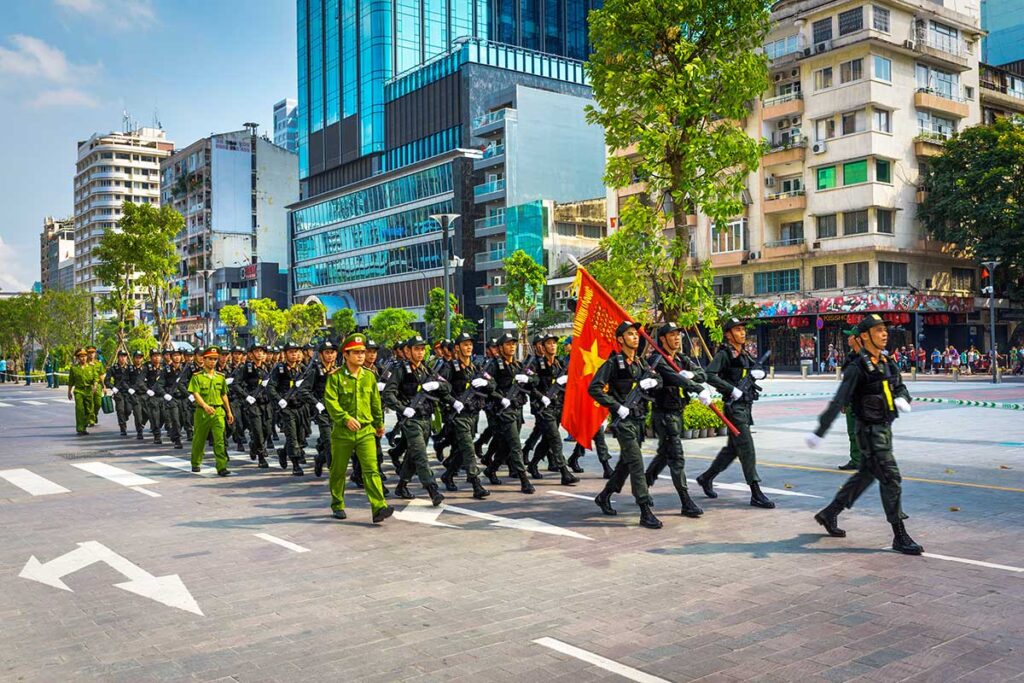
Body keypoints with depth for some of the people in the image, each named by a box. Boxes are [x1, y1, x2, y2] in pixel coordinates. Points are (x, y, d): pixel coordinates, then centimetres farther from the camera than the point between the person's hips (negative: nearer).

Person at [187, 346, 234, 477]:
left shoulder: (220, 377, 11)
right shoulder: (197, 377, -1)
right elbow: (195, 394, -12)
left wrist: (229, 412, 16)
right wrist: (205, 405, -29)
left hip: (218, 411, 2)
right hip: (202, 412, -1)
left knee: (220, 439, -11)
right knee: (199, 439, 13)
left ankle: (222, 467, -14)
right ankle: (195, 463, 34)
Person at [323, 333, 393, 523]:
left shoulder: (369, 376, 8)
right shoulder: (336, 376, -5)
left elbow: (375, 402, 19)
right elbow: (330, 401, -14)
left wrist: (379, 424, 28)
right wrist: (345, 418, -26)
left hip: (366, 431, 2)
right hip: (342, 431, -2)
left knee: (371, 469, -11)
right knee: (338, 471, 11)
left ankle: (379, 508, -17)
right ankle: (337, 506, 30)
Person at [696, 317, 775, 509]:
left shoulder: (745, 354, 16)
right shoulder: (724, 354, -10)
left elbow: (759, 370, 28)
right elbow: (710, 376, -23)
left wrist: (759, 372, 4)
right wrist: (732, 389, -22)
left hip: (746, 406, 9)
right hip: (734, 407, -9)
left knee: (732, 448, 16)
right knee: (746, 448, -9)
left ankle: (706, 478, 31)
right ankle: (756, 494, -7)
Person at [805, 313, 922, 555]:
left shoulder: (887, 363, 9)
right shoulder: (858, 368, -16)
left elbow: (900, 387, 19)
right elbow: (838, 402, -22)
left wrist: (902, 398, -7)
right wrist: (819, 432, -26)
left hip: (885, 428, 9)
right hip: (870, 431, -9)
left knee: (865, 476, 18)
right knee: (891, 479, -8)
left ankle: (829, 514, 31)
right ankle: (900, 538, 0)